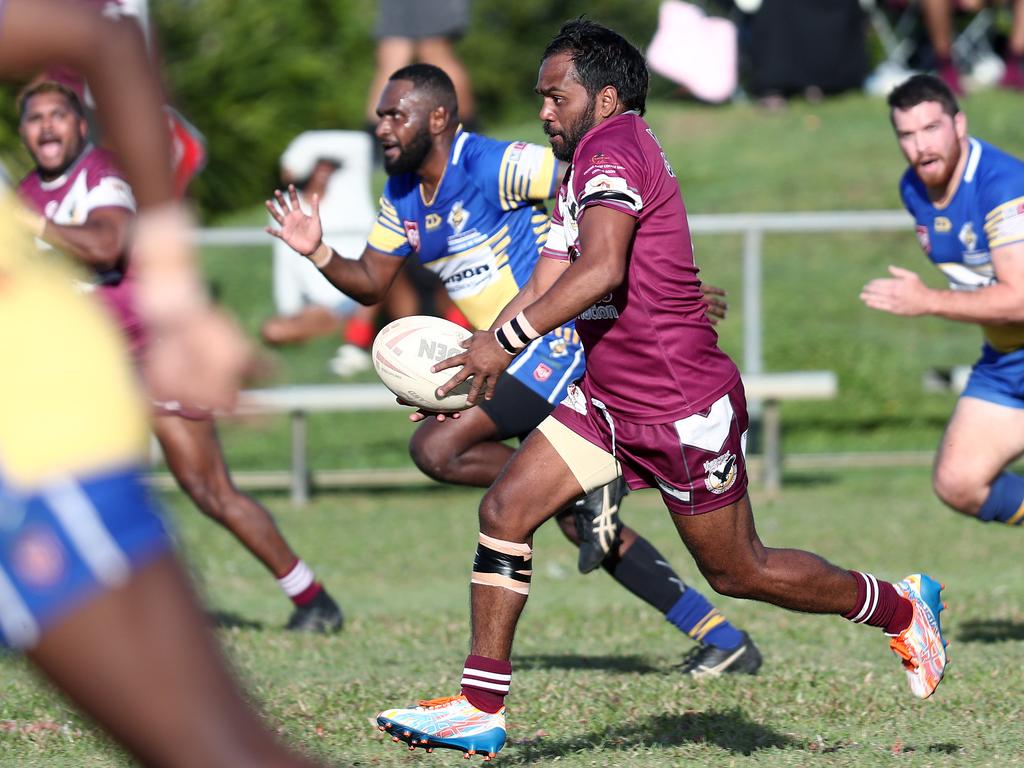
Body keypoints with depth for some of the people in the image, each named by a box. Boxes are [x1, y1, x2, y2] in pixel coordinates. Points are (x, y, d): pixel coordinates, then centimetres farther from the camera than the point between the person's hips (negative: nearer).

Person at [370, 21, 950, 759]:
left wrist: (507, 339, -31)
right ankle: (481, 709, -4)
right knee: (505, 509, -5)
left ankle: (901, 608, 26)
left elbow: (600, 270, -30)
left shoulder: (613, 145, -16)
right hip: (610, 400, 9)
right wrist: (475, 354, -1)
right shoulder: (582, 172, 16)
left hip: (683, 407, -9)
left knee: (739, 571, 4)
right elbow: (546, 288, 12)